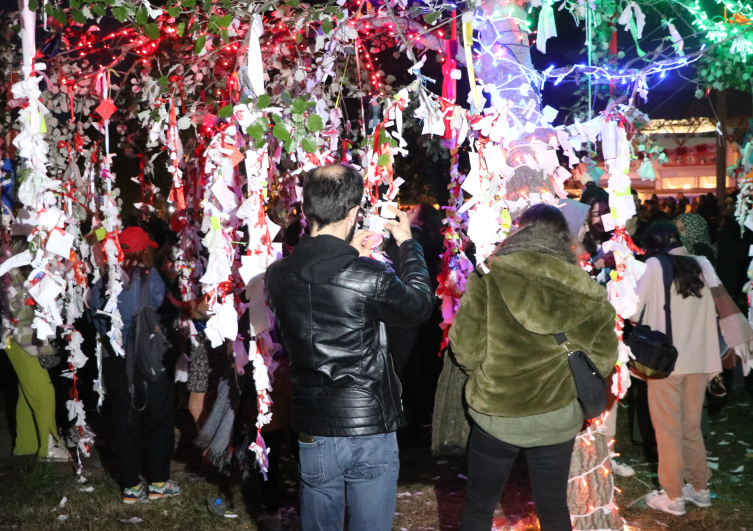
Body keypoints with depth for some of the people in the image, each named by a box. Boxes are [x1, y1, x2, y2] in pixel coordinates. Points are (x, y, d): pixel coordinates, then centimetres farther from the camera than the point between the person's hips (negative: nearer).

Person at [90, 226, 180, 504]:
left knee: (125, 425, 12)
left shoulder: (101, 285, 2)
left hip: (116, 364, 4)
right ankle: (158, 483, 17)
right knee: (159, 422, 11)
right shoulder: (150, 277, -13)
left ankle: (131, 487, 18)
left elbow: (98, 324, 5)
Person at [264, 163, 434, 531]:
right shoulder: (369, 277, -19)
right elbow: (420, 305, 1)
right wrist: (408, 244, 13)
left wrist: (350, 255, 19)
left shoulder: (278, 276, -6)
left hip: (313, 431, 4)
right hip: (371, 431, -4)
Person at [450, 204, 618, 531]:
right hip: (558, 418, 2)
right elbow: (602, 357, -2)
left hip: (495, 413, -2)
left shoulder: (490, 278, -12)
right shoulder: (586, 290, -6)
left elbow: (465, 347, -12)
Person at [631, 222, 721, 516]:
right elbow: (710, 316, 10)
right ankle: (699, 488, 25)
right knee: (691, 427, 17)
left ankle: (672, 496, 10)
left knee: (668, 430, 4)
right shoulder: (699, 266, 9)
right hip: (698, 360, 5)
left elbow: (634, 310, -1)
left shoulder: (655, 265, -3)